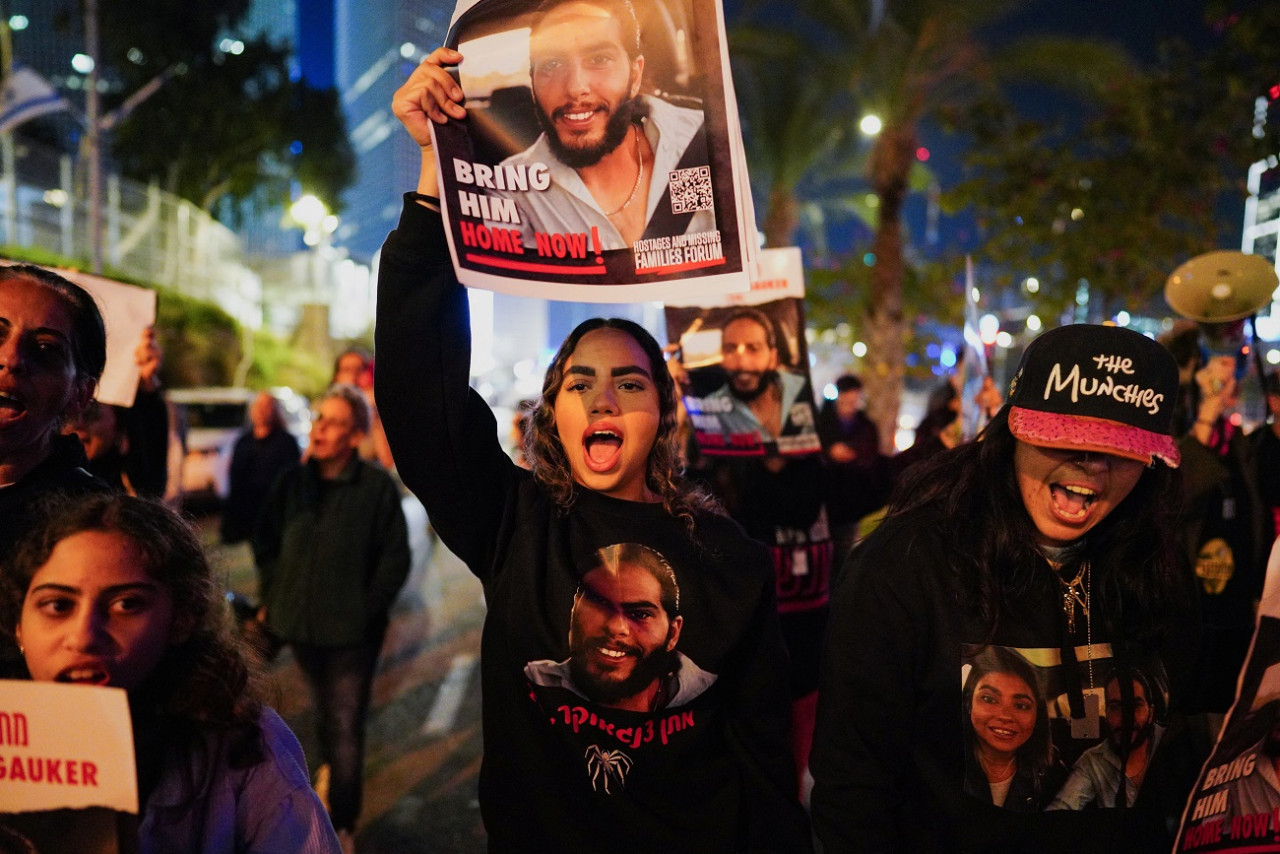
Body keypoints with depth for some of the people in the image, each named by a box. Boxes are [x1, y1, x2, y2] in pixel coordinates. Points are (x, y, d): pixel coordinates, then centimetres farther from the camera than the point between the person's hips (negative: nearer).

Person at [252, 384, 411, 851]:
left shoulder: (377, 487, -14)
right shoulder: (292, 482, -1)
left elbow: (395, 559, -8)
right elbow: (265, 542, 13)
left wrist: (365, 609, -10)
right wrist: (271, 595, 7)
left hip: (352, 631, -4)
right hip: (301, 621, 4)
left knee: (345, 726, -1)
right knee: (325, 713, 22)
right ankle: (333, 771, 49)